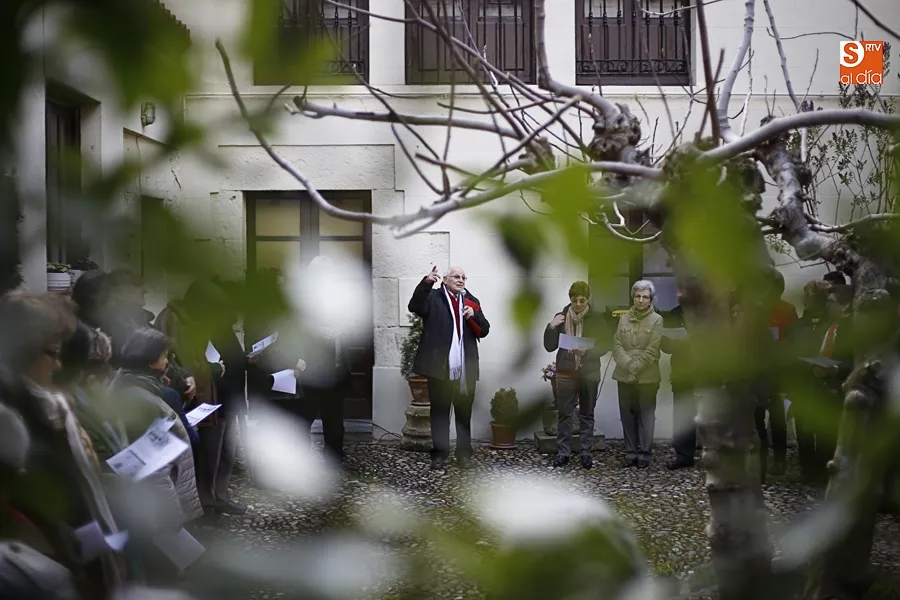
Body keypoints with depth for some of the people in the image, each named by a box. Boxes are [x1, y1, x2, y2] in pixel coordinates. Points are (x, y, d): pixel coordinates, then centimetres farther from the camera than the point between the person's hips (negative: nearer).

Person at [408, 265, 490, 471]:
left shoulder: (471, 301, 14)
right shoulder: (433, 297, 3)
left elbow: (484, 330, 9)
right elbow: (415, 306, -17)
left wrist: (474, 315, -11)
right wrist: (426, 283, -31)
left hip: (465, 368, 3)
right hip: (440, 366, -3)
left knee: (464, 412, 8)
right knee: (439, 411, 3)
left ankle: (464, 454, 14)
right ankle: (439, 454, 7)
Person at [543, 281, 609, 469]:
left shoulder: (596, 319, -2)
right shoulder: (561, 317, 2)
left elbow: (604, 346, -1)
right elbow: (549, 347, 3)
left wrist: (587, 351, -18)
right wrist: (551, 327, -13)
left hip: (589, 372, -1)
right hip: (565, 372, 1)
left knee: (587, 414, 6)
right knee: (564, 413, 2)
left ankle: (586, 452, 12)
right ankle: (563, 452, 8)